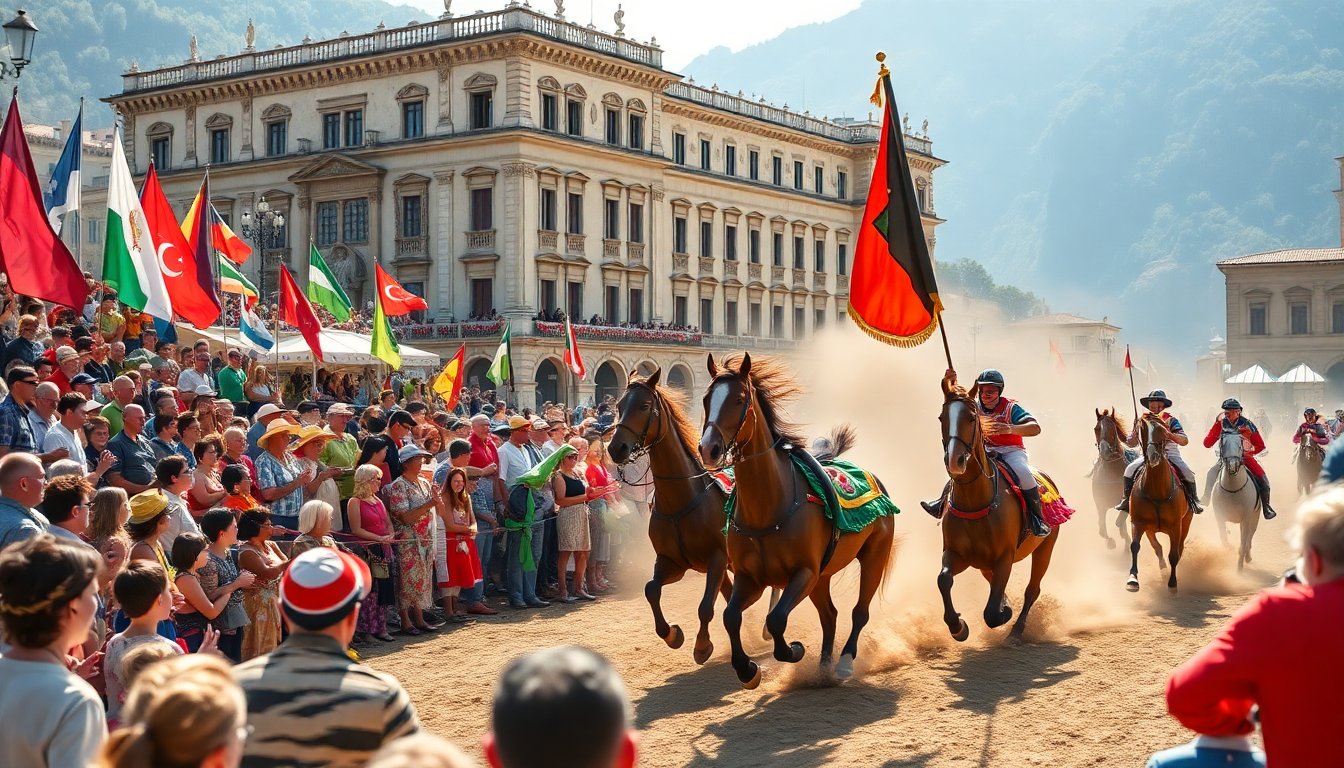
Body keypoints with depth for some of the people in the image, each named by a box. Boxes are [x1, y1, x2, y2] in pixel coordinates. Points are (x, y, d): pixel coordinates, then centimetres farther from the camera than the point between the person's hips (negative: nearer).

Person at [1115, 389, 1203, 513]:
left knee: (1188, 472, -24)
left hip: (1170, 455, -2)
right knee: (1130, 470, -21)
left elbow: (1185, 441, -10)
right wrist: (1136, 433, -11)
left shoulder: (1171, 421, -1)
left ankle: (1193, 501, -3)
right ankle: (1126, 499, -5)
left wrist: (1169, 434, -28)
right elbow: (1131, 443, 12)